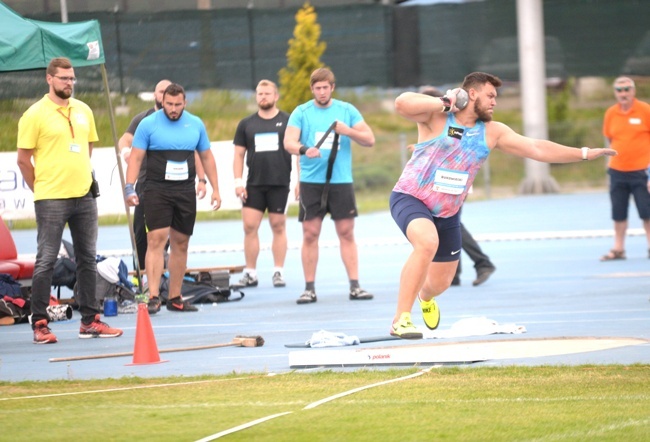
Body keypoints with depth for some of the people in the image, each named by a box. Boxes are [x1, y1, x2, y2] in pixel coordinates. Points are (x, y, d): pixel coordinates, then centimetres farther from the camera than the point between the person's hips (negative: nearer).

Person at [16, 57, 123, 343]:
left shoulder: (83, 111, 11)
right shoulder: (35, 115, -7)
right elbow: (23, 158, -6)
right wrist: (40, 188, -2)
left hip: (84, 196, 6)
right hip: (51, 200, -6)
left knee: (88, 258, 9)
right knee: (46, 261, -3)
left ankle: (90, 321, 17)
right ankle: (40, 324, 1)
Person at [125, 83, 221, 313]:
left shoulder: (196, 124, 8)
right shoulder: (148, 124, -3)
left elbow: (206, 157, 16)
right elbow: (136, 157, -3)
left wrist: (215, 189, 13)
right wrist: (129, 187, -14)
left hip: (185, 191, 4)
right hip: (157, 190, -4)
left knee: (181, 243, 7)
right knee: (156, 239, -15)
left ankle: (175, 298, 15)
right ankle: (153, 296, -19)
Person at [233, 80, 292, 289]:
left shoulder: (287, 121, 3)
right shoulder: (246, 124, 10)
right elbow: (239, 154, 12)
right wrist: (238, 181, 3)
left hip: (280, 184, -2)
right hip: (254, 184, 2)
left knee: (278, 227, 2)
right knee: (249, 226, -4)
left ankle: (278, 272, 8)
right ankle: (250, 273, 2)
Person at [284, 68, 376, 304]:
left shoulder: (347, 110, 5)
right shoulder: (301, 113, 3)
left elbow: (369, 140, 2)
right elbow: (288, 141, -8)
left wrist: (348, 131, -15)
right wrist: (304, 150, -29)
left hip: (341, 181, 0)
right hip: (311, 182, 0)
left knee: (346, 233, 1)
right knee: (310, 234, -1)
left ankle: (355, 286, 3)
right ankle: (309, 288, 4)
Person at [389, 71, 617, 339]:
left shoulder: (492, 132, 0)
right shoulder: (436, 116, -14)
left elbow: (537, 149, -1)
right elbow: (402, 104, -33)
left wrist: (584, 154, -7)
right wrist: (444, 103, -28)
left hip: (447, 214, 6)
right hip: (411, 199, -6)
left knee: (441, 282, 14)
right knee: (427, 243, -38)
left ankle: (425, 297, 56)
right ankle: (401, 319, -31)